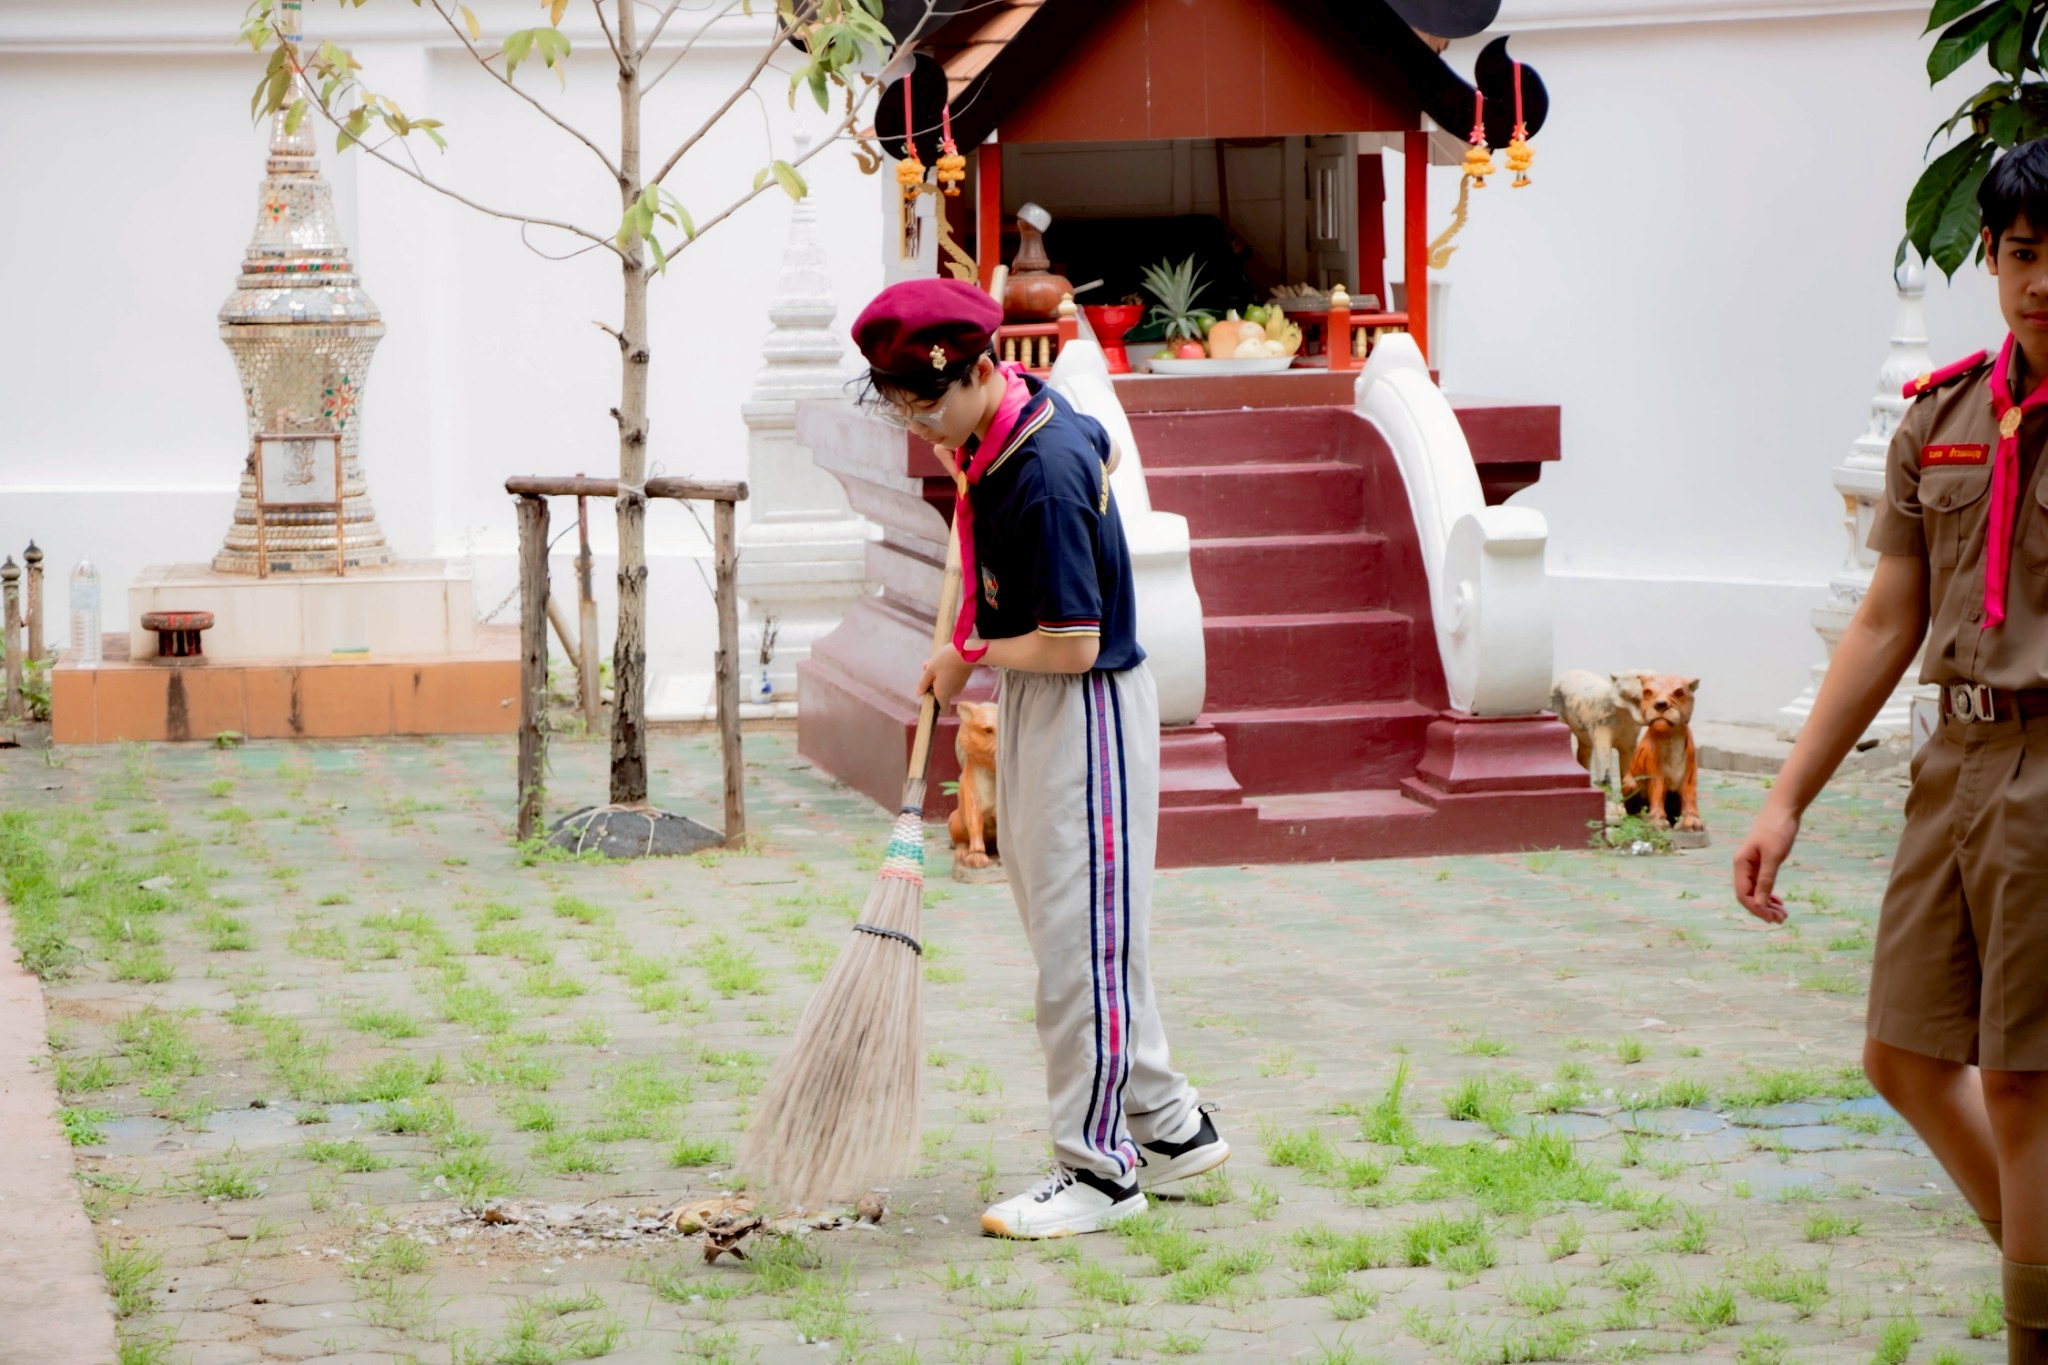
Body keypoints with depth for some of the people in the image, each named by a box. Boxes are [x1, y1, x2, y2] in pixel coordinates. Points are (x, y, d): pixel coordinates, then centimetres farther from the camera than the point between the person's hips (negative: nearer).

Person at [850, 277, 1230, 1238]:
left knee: (1081, 934, -5)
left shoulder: (1044, 477, -27)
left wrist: (970, 658, -10)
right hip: (1031, 708, 10)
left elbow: (1071, 646, -26)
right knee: (1065, 926, 15)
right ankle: (1170, 1124, 25)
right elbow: (1104, 446, 24)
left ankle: (1101, 1168, 1)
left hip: (1088, 711, -10)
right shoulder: (1019, 414, 1)